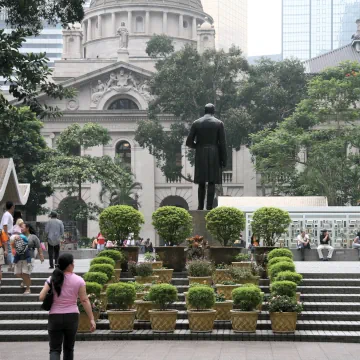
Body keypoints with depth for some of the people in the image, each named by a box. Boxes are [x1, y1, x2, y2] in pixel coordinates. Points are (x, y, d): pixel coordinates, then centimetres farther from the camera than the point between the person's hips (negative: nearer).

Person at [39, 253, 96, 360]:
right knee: (68, 348, 16)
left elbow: (41, 297, -8)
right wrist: (91, 319, -6)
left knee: (55, 349, 1)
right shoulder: (78, 280, -5)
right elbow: (84, 300, -8)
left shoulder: (52, 279, -2)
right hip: (72, 317, 0)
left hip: (55, 317, 0)